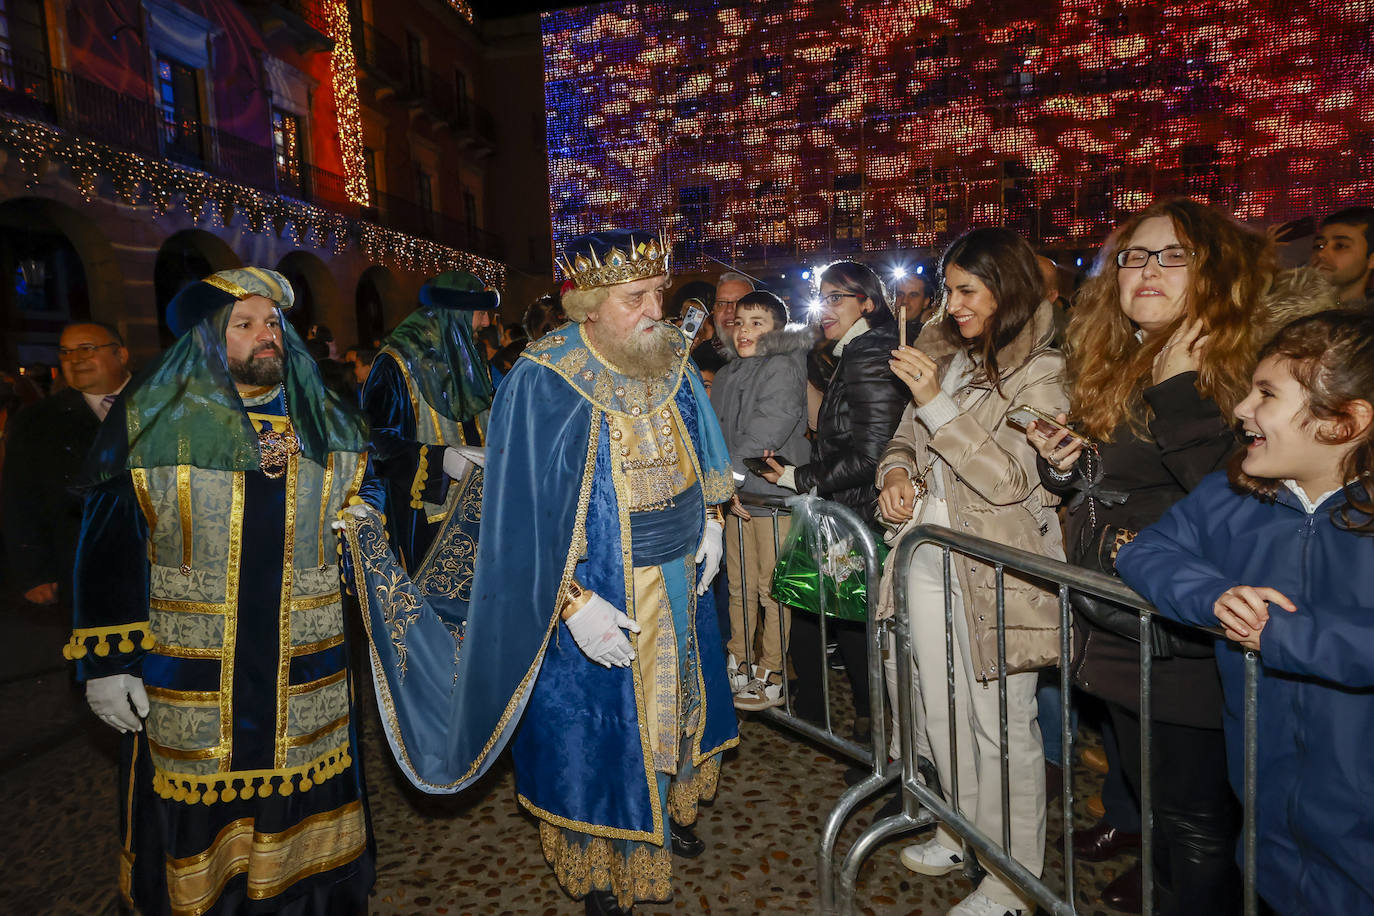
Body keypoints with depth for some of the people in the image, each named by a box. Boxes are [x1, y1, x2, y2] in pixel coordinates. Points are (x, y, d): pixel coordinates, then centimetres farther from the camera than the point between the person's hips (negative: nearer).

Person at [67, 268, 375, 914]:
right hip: (188, 678, -2)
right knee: (199, 820, 10)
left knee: (304, 814, 13)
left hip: (306, 673, 2)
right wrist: (105, 660, -4)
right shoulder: (152, 420, -3)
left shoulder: (328, 424, 6)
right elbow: (106, 547, -2)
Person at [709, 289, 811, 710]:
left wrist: (732, 472, -18)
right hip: (734, 493, 7)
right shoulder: (726, 374, 16)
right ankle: (738, 665, 28)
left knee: (771, 588, 0)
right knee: (739, 586, 14)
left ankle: (773, 676, 12)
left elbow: (771, 425, -19)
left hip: (774, 492, -7)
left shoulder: (783, 368, -7)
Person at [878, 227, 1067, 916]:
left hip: (996, 568, -7)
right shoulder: (946, 354, 8)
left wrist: (937, 403, -21)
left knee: (1001, 726, 4)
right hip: (930, 554, 7)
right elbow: (906, 435, 19)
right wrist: (896, 470, -3)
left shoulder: (1041, 371, -11)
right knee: (942, 711, 18)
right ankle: (964, 834, 40)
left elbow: (1009, 478, -19)